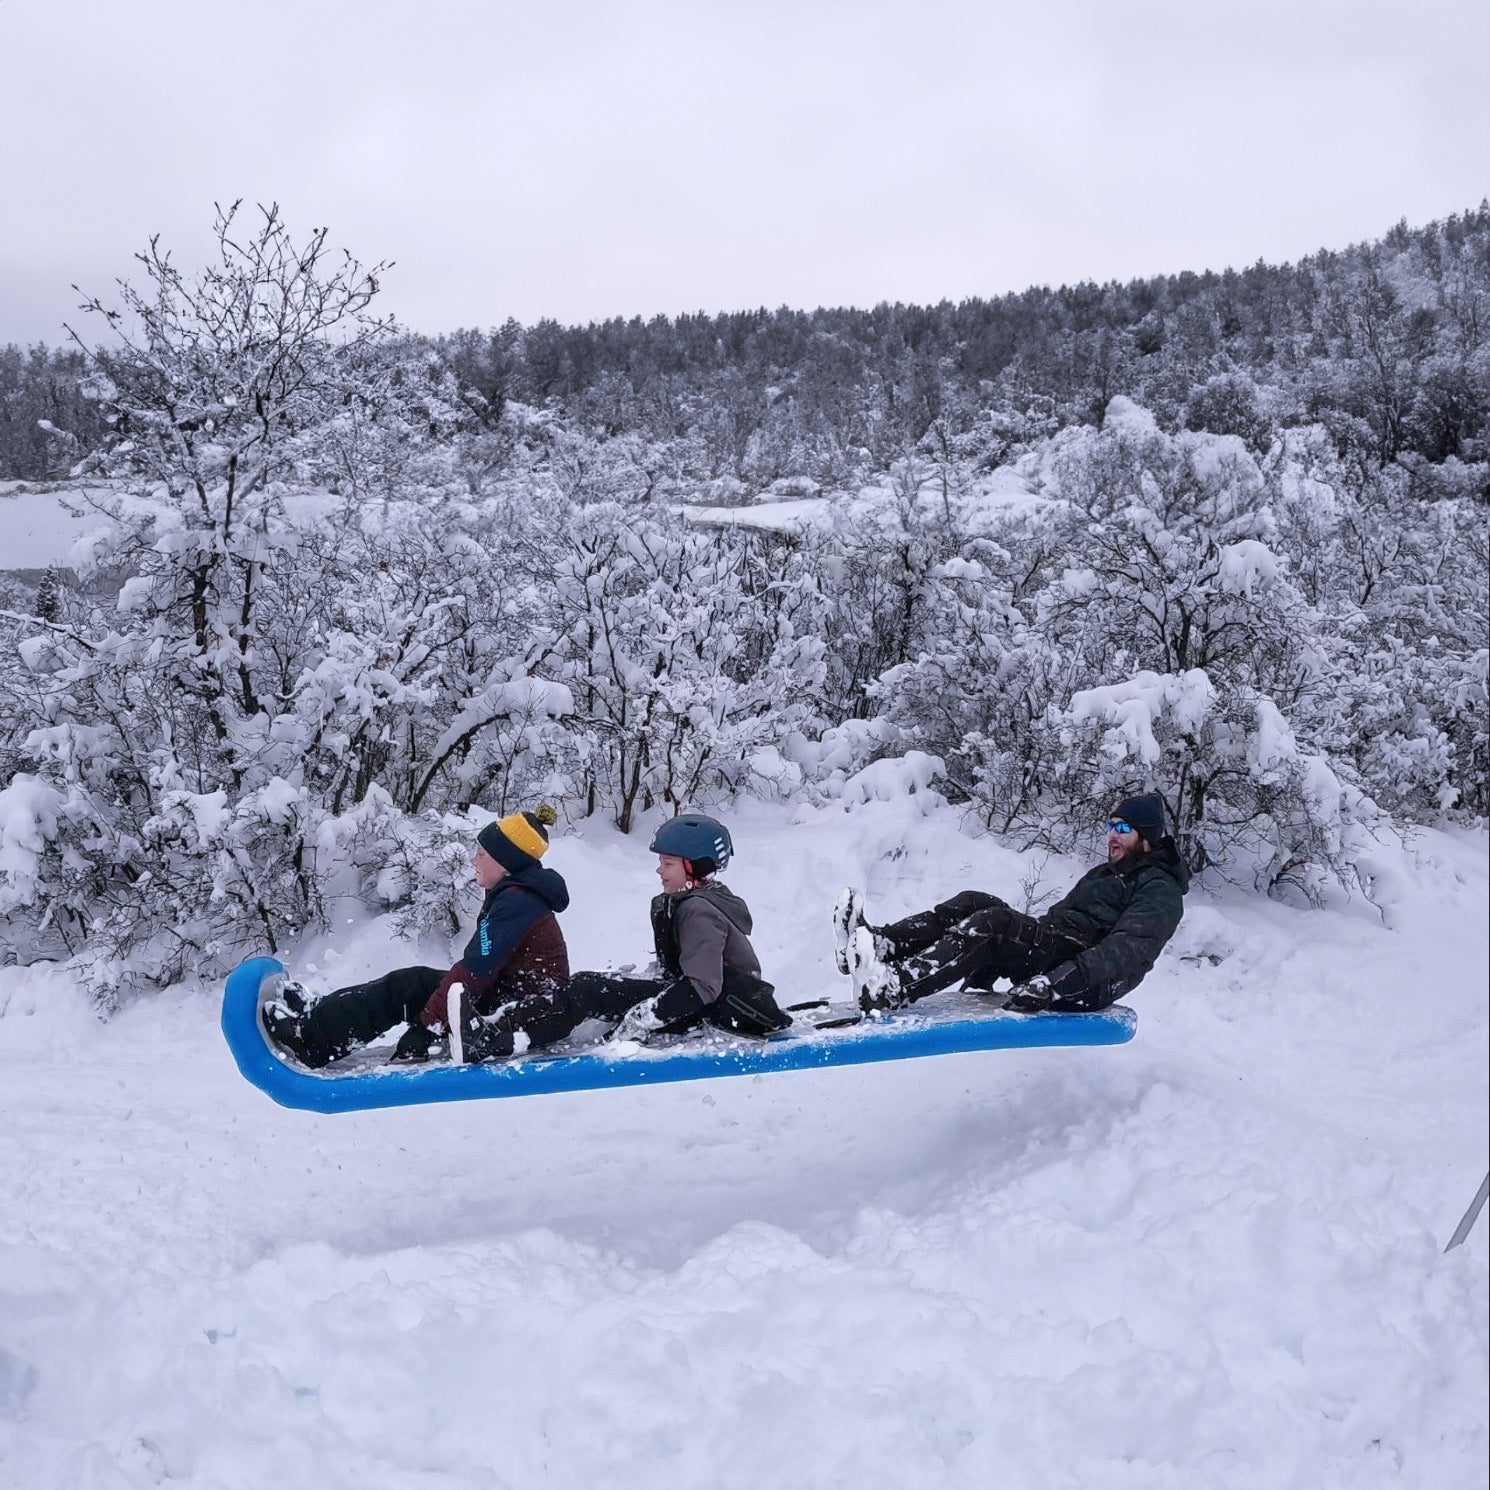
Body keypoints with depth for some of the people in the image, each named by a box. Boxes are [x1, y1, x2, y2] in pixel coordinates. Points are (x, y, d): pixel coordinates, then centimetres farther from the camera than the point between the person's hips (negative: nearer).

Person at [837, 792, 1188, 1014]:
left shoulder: (1160, 891, -1)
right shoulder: (1103, 873, 30)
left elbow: (1128, 951, -19)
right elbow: (1056, 918, 27)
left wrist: (1054, 983, -33)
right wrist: (986, 968, 14)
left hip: (1091, 984, -9)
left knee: (995, 922, -30)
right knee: (974, 903, -9)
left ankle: (892, 988, -46)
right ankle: (877, 946, -29)